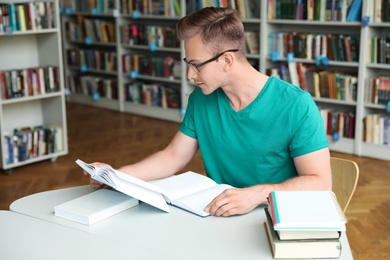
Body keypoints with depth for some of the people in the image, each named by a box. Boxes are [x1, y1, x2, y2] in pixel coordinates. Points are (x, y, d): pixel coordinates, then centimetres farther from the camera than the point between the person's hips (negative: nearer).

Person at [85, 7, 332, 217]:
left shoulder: (295, 105, -16)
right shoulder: (201, 98, 0)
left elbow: (320, 182, -17)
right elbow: (173, 157, 7)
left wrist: (256, 194, -31)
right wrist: (117, 174, -6)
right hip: (220, 216, 4)